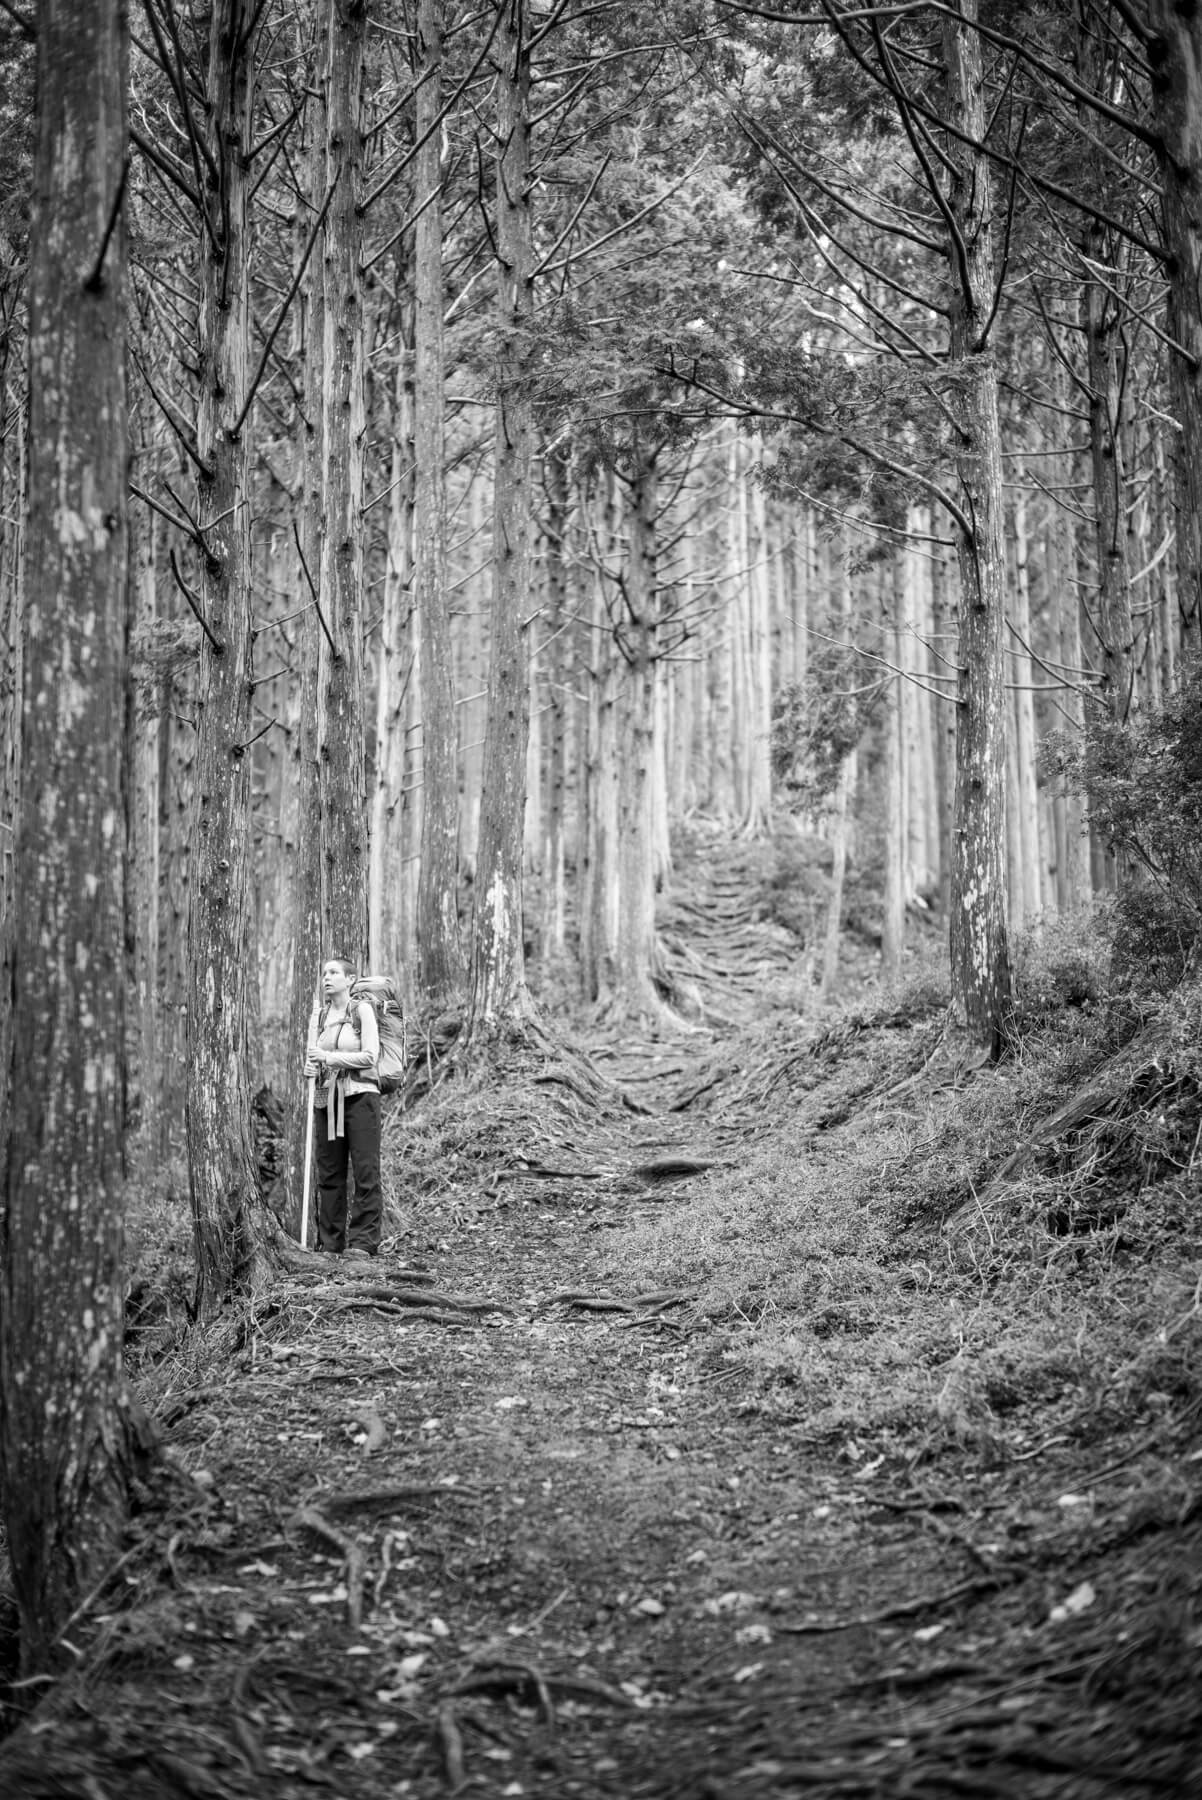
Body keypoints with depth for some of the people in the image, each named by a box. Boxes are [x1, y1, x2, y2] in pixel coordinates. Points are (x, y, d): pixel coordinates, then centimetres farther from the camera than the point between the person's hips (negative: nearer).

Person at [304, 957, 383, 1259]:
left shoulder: (362, 1010, -1)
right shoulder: (318, 1014, 14)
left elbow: (370, 1055, -9)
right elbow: (311, 1055, 15)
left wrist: (329, 1057, -15)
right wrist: (309, 1068, -8)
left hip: (359, 1095, -5)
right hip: (326, 1097, 5)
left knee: (365, 1171, -7)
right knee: (328, 1173, 6)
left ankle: (363, 1242, -6)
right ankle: (329, 1243, 11)